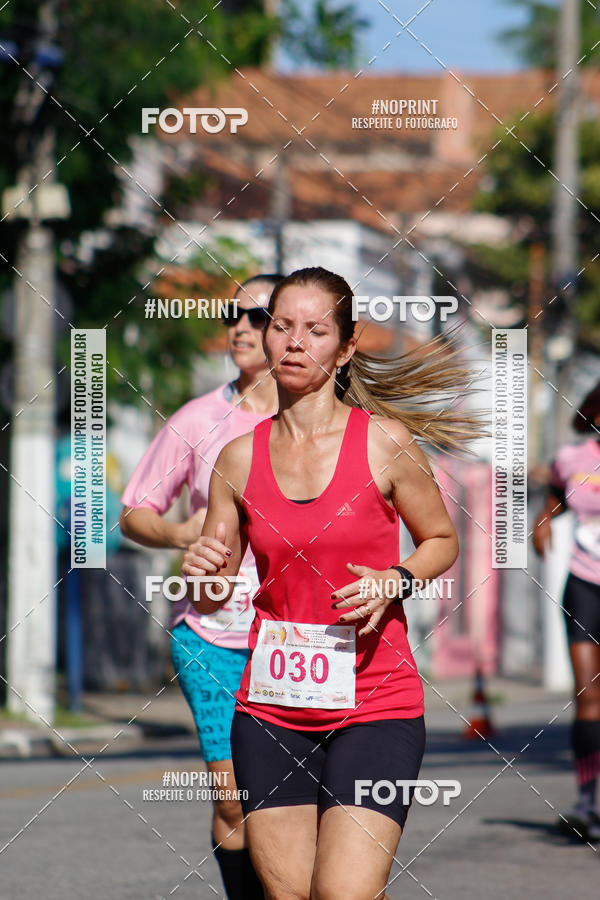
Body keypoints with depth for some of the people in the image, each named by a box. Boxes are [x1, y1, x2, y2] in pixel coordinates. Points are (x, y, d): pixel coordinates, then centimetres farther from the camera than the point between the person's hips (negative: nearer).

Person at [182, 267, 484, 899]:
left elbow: (442, 540, 10)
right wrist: (200, 574, -10)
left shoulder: (385, 443, -4)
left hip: (374, 704, -3)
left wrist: (394, 582, -10)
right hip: (271, 702, 3)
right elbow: (210, 599, 12)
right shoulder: (239, 457, 4)